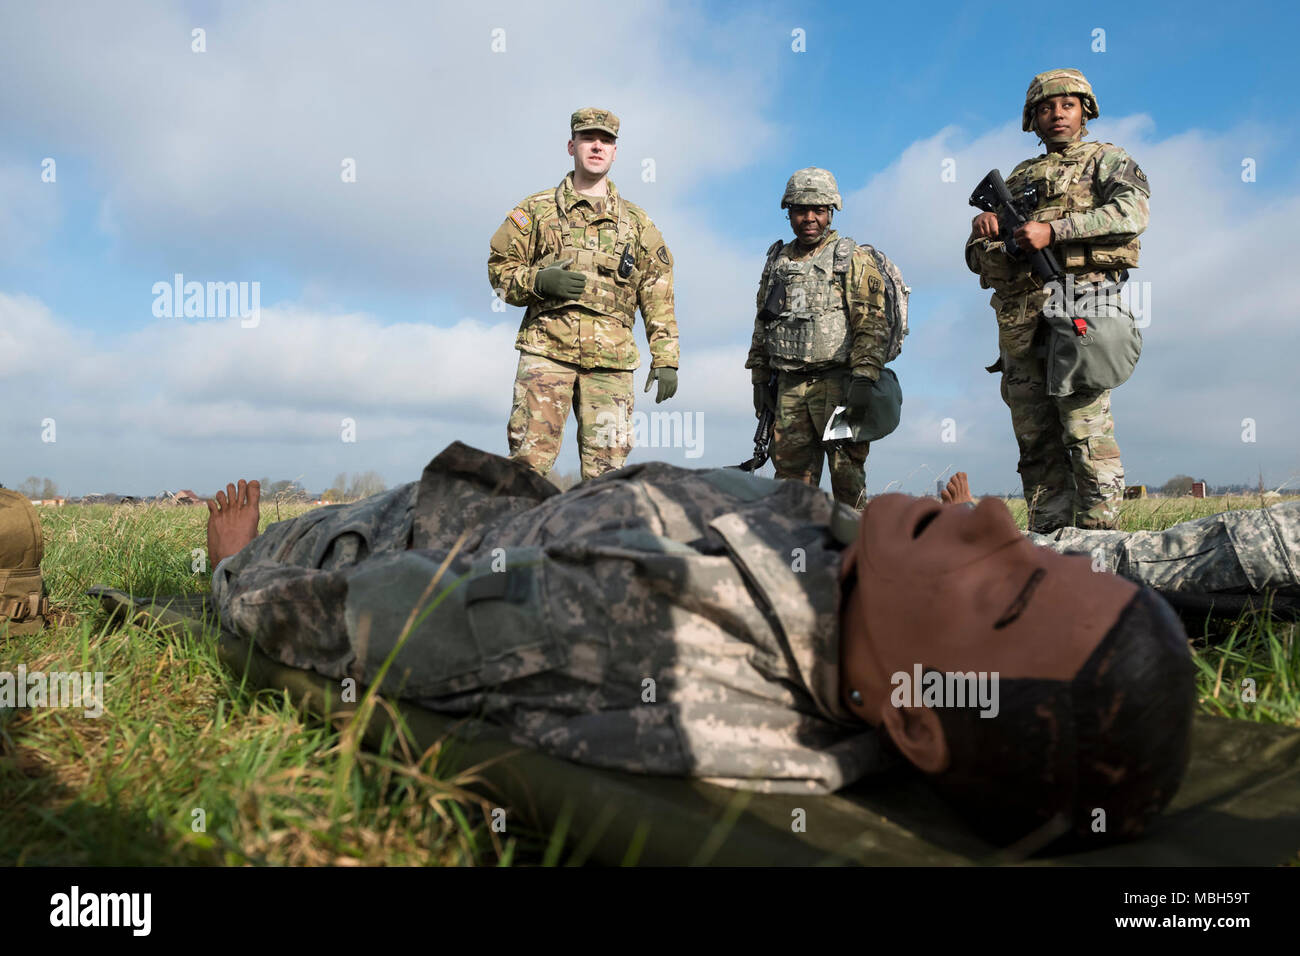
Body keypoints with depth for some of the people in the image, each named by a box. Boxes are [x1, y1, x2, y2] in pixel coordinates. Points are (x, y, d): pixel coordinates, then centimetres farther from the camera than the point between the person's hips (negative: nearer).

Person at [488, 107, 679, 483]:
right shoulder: (537, 210, 12)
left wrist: (665, 359, 4)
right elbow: (499, 267, 12)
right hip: (546, 349, -1)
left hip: (611, 360, 2)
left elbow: (658, 296, 13)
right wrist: (538, 281, -9)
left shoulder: (637, 222, 17)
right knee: (529, 456, -10)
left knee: (606, 466, -1)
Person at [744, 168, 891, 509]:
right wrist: (759, 379, 15)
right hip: (789, 388, 5)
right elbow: (762, 326, 21)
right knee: (791, 476, 5)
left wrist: (864, 378, -17)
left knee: (847, 475, -1)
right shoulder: (777, 261, 17)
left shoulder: (853, 259, 2)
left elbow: (873, 323, -7)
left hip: (838, 384, -4)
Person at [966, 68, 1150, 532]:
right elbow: (976, 258, 23)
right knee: (1036, 442, 3)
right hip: (1019, 321, 5)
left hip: (1078, 304, -5)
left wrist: (1054, 230, -16)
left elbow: (1132, 211, -8)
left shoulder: (1105, 160, 13)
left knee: (1086, 432, -13)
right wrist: (984, 229, 1)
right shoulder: (1019, 177, 27)